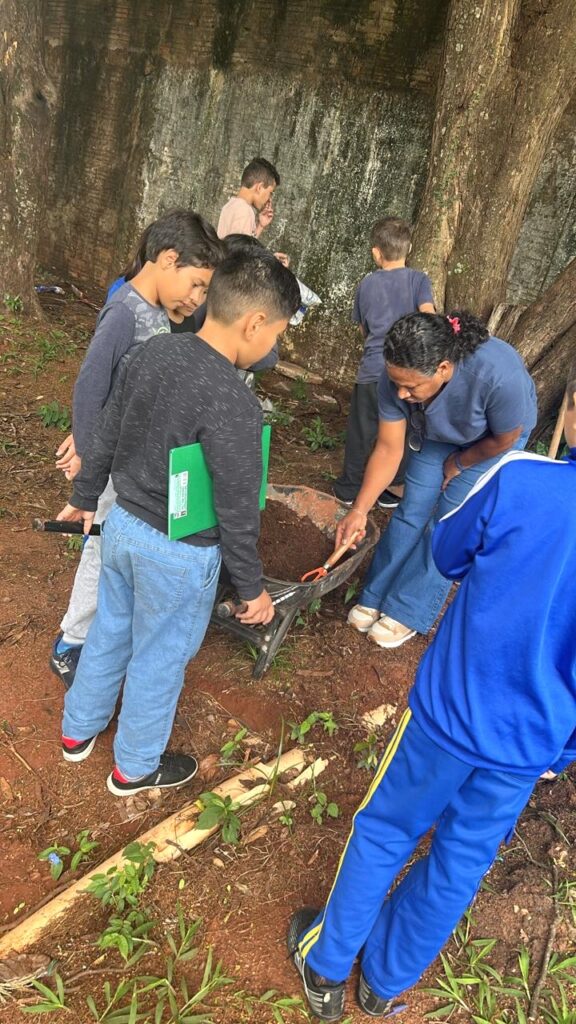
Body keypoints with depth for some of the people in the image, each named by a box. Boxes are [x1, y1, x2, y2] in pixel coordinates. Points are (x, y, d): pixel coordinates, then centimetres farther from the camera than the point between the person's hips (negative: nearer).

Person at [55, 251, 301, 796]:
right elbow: (237, 513, -21)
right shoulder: (234, 405, -29)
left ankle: (78, 730, 50)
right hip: (177, 553, -7)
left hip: (122, 524, 7)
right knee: (159, 658, 16)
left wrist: (83, 499, 20)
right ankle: (135, 767, 40)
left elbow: (103, 437, 5)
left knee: (109, 633, 26)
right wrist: (252, 587, -7)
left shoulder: (150, 352, -7)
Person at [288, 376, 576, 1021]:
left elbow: (448, 556, -2)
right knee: (463, 859, 23)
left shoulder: (520, 479, -22)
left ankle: (327, 965, 41)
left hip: (451, 709, -2)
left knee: (384, 831, 20)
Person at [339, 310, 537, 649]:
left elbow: (505, 439, -24)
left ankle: (408, 613, 5)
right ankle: (375, 597, 14)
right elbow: (388, 450, -21)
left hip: (495, 439, -3)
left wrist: (457, 465, -9)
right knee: (412, 511, 0)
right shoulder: (398, 379, -31)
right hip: (437, 434, 3)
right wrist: (359, 510, -24)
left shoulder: (500, 374, -44)